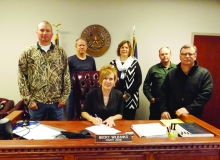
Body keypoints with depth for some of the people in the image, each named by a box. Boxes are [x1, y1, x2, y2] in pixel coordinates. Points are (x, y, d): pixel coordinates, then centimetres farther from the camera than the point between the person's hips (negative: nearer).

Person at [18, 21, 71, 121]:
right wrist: (28, 100, -6)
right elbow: (22, 78, -1)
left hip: (56, 102, 1)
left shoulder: (61, 52, 4)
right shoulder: (27, 53, 1)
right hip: (36, 102, -1)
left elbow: (66, 76, 3)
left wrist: (64, 97, -2)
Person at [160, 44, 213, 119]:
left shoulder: (204, 73, -3)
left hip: (192, 117, -2)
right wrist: (164, 110, -8)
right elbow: (163, 93, 5)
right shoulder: (171, 74, 6)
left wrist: (188, 109, -21)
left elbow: (206, 94, -13)